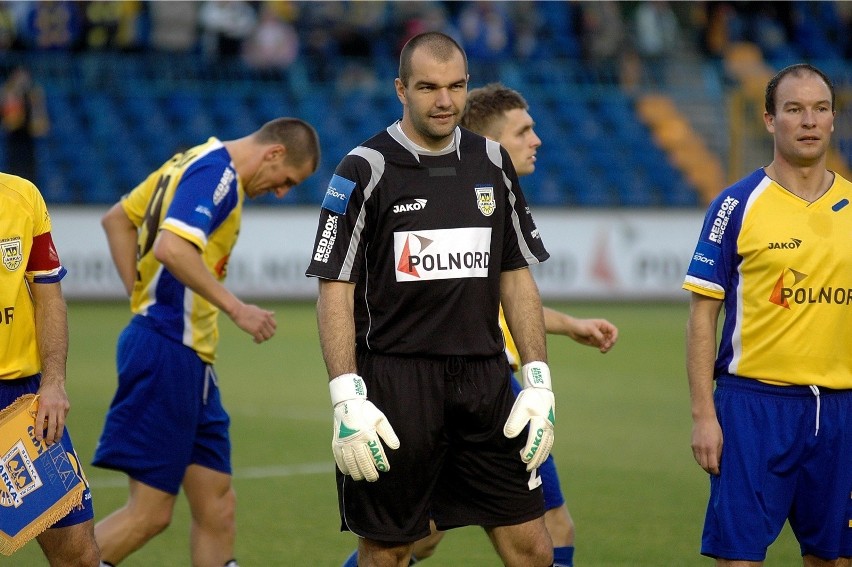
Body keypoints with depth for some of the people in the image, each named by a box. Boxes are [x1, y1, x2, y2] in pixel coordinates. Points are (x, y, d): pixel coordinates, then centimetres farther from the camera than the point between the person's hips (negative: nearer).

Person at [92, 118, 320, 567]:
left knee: (217, 507, 8)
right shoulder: (216, 173, -13)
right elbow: (172, 247, -28)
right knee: (150, 513, -8)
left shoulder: (195, 162, 17)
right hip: (170, 350, -10)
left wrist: (143, 294, 18)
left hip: (190, 358, 10)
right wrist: (236, 308, -24)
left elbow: (117, 219, 25)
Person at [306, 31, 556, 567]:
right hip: (393, 378, -4)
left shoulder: (493, 163, 9)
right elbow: (335, 290, -6)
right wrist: (346, 397, -15)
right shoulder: (364, 170, -5)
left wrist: (539, 381, 6)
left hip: (484, 381, 4)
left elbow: (516, 278, 14)